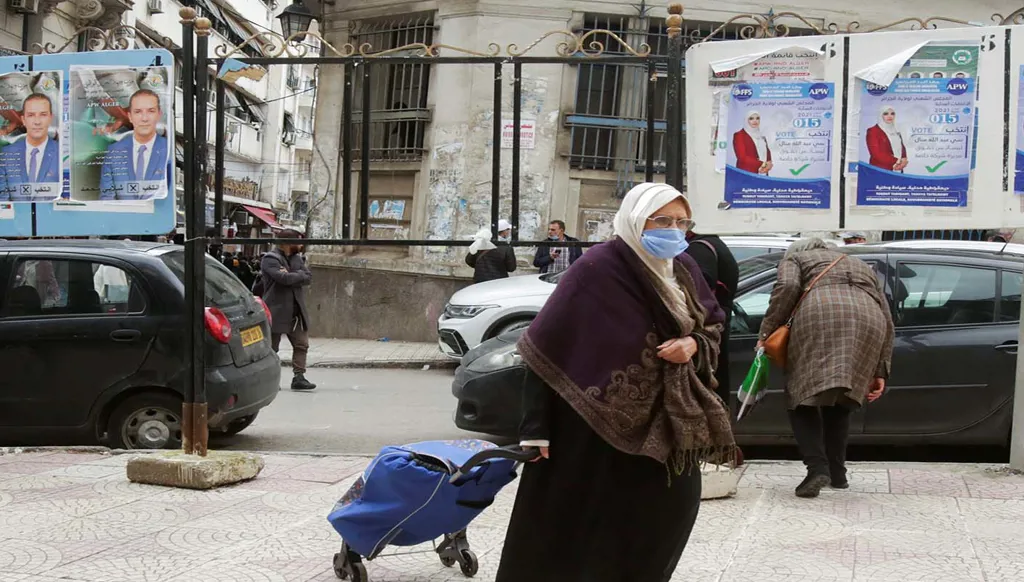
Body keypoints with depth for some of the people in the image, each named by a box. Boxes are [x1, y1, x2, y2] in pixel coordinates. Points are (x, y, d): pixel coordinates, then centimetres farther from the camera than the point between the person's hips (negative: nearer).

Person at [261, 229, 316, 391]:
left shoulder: (297, 258, 14)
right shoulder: (270, 259, -11)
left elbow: (308, 276, 0)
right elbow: (284, 278, -25)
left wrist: (291, 276, -14)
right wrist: (299, 276, -8)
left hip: (296, 311, 7)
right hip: (277, 312, -7)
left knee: (301, 344, 0)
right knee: (271, 347, 4)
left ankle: (299, 377, 0)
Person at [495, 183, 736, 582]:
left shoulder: (683, 269, 5)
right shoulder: (598, 269, -16)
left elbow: (713, 324, 17)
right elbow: (548, 348, -16)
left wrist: (694, 345, -8)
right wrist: (536, 428, -19)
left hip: (661, 420, 7)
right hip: (593, 424, -6)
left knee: (674, 506, 8)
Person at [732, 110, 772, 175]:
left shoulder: (762, 138, 22)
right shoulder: (739, 135, -1)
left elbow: (767, 155, 16)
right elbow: (742, 157, -11)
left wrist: (768, 164, -8)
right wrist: (761, 164, -15)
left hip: (762, 175, 6)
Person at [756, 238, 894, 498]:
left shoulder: (795, 257, 30)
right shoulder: (862, 266, 41)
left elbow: (788, 287, 5)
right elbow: (887, 318, 29)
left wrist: (767, 331, 9)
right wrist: (880, 372, 27)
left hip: (821, 315, -4)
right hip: (869, 320, 4)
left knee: (804, 398, 3)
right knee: (839, 403, 21)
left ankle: (817, 469, -13)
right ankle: (837, 473, 18)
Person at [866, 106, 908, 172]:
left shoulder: (897, 132, 22)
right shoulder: (873, 131, -2)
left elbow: (902, 149, 18)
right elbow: (876, 153, -12)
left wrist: (903, 161, -5)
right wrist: (896, 161, -14)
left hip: (897, 171, 6)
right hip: (880, 171, -6)